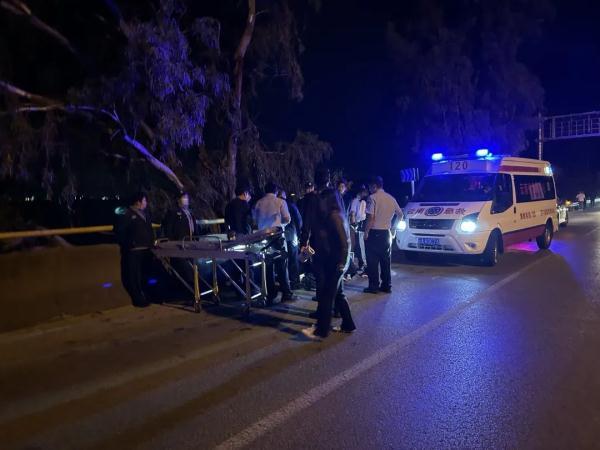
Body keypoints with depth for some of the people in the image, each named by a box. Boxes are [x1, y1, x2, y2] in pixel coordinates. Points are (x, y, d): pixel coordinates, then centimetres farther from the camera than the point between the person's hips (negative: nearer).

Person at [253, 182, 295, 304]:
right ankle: (286, 293, 4)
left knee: (268, 266, 8)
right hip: (277, 236, -3)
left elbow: (256, 220, 9)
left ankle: (270, 295, 11)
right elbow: (287, 219, -3)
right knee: (282, 265, 3)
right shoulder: (280, 202, -2)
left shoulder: (259, 203, 5)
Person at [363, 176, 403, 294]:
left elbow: (371, 217, -18)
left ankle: (374, 286, 3)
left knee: (373, 261, 1)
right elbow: (400, 215, 14)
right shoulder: (391, 198, 9)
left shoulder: (373, 197, -11)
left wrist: (366, 232, -11)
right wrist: (393, 228, 20)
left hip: (374, 232, -6)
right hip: (386, 233, 6)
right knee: (386, 261, 12)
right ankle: (386, 286, 16)